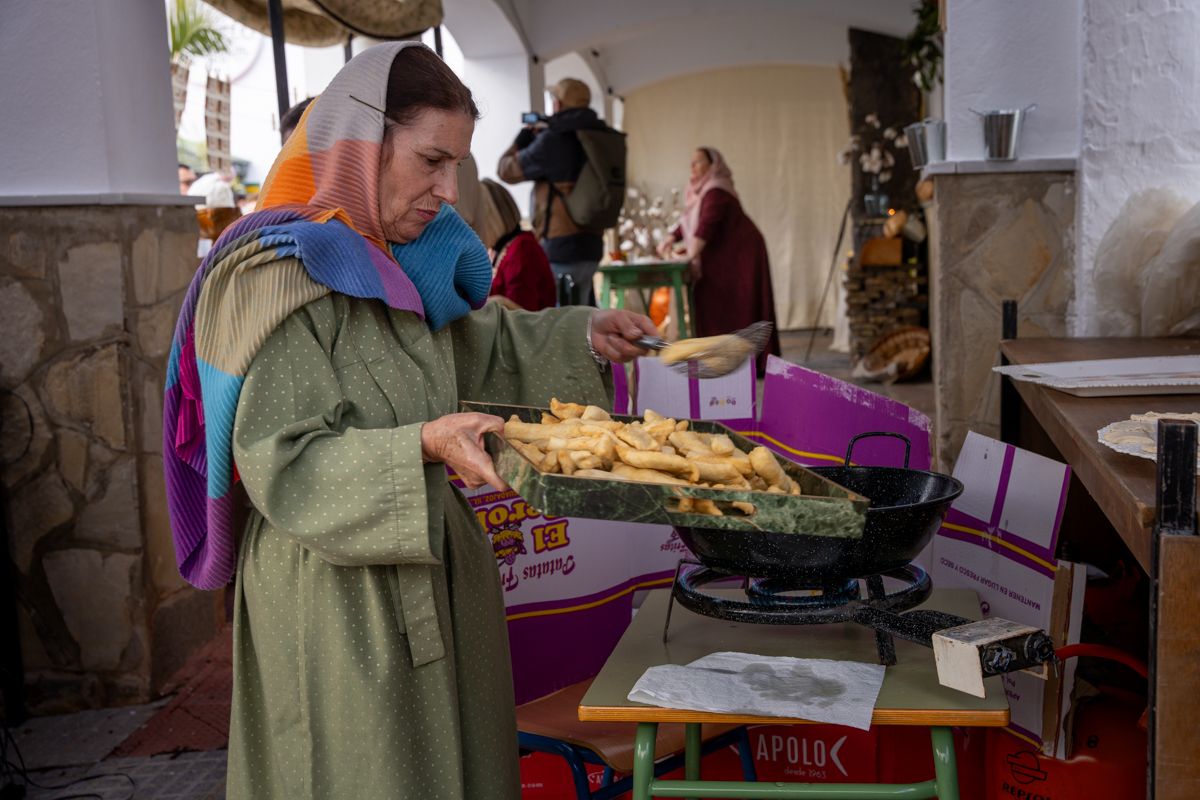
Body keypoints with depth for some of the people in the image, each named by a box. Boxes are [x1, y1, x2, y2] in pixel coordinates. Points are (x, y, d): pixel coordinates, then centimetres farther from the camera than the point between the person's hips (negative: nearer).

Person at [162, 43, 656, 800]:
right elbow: (283, 466, -21)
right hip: (335, 600, -8)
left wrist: (583, 335, 7)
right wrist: (422, 447, -34)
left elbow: (479, 345, 21)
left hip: (428, 577, 8)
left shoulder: (405, 260, 6)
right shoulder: (280, 274, -17)